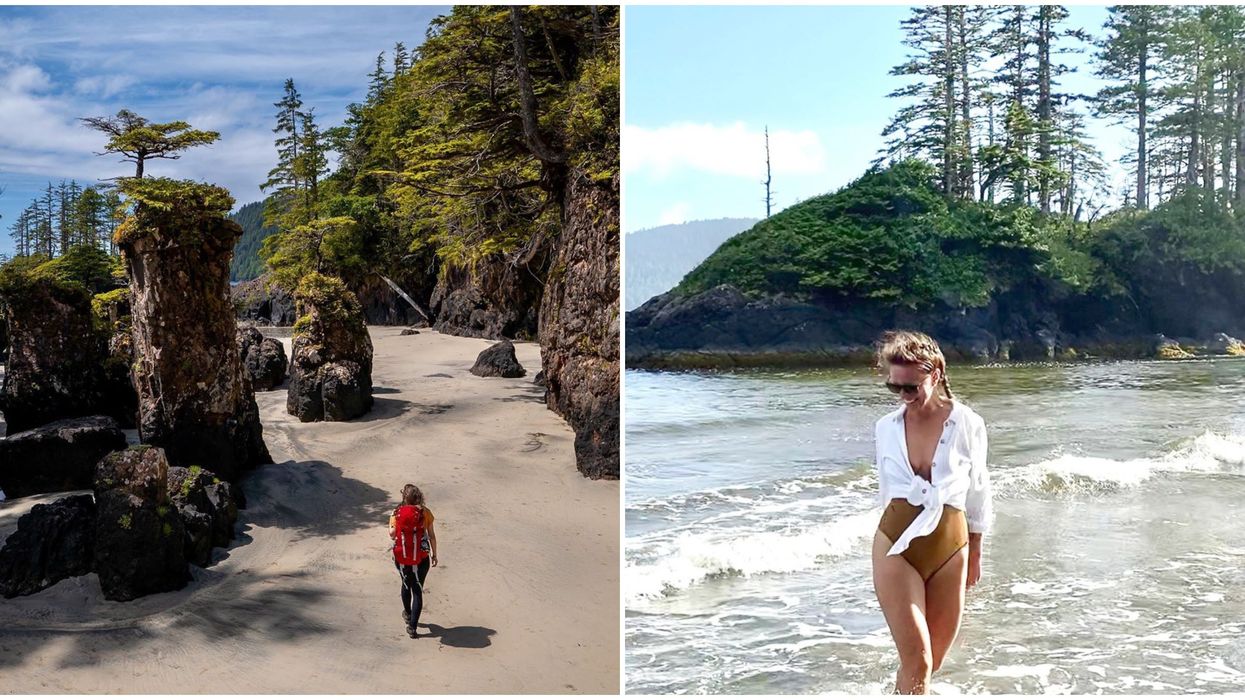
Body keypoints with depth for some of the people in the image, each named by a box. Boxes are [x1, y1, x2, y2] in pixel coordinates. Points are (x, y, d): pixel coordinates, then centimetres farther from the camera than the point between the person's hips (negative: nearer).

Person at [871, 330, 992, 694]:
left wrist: (975, 554, 13)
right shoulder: (886, 427, -1)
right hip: (897, 546, 0)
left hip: (949, 548, 1)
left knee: (931, 660, 12)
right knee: (917, 660, -9)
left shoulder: (967, 425, -6)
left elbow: (977, 493, 6)